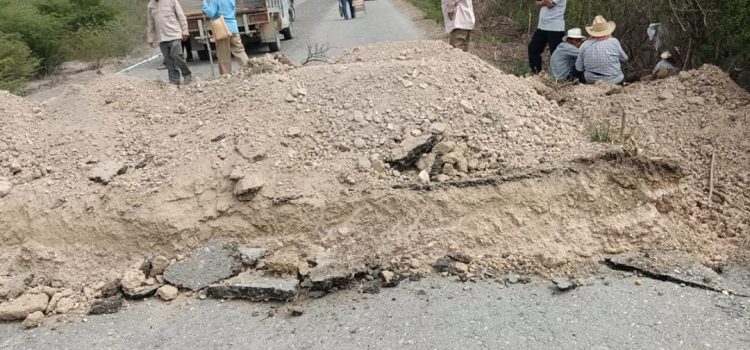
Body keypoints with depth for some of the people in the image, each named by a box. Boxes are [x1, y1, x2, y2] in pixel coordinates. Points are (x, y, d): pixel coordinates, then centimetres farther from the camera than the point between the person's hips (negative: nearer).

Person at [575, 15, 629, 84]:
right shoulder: (614, 42, -11)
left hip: (591, 82, 1)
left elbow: (579, 68, -2)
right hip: (614, 81, -1)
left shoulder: (585, 45, -8)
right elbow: (624, 58, 5)